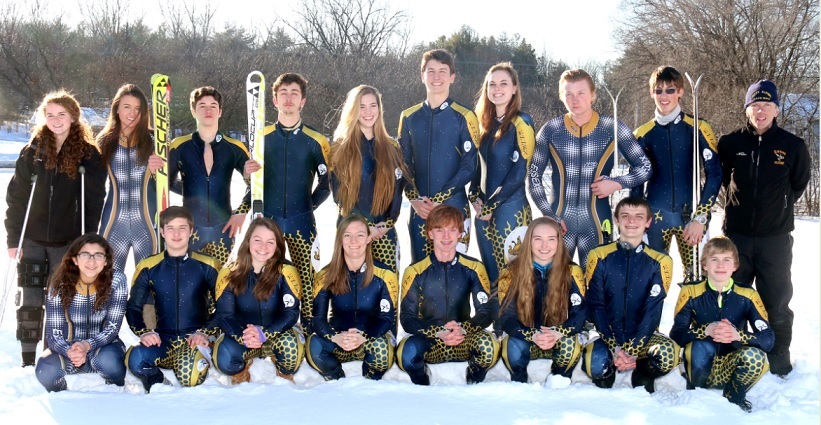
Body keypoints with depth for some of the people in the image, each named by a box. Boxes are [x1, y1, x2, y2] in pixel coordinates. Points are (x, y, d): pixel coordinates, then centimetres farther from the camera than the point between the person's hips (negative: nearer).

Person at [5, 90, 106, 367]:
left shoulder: (88, 154, -2)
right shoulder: (33, 152, 2)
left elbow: (94, 201, -2)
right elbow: (16, 196, 3)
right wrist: (13, 238, -2)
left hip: (68, 240, -1)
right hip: (32, 239, 1)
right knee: (29, 300, 0)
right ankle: (28, 361, 9)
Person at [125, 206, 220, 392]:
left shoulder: (207, 266, 6)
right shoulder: (148, 267, 8)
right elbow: (133, 308, 10)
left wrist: (205, 333, -11)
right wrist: (144, 333, -9)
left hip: (195, 339, -1)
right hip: (163, 341, 2)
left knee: (190, 377, -34)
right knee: (136, 360, -32)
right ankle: (158, 384, 2)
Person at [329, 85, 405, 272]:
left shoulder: (391, 148, 10)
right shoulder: (341, 148, 2)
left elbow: (397, 190, 7)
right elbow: (340, 193, -4)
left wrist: (388, 223, -7)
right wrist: (366, 226, -11)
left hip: (384, 230, 2)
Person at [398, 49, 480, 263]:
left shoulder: (464, 117, -1)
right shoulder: (409, 117, 10)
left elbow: (469, 167, -5)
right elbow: (404, 164, 10)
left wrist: (439, 200, -12)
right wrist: (415, 200, -6)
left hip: (454, 207, -3)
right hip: (419, 210, 3)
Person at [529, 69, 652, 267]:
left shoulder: (612, 128, -1)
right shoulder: (551, 130, 1)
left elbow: (645, 168, 5)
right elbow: (534, 176, 5)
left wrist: (617, 183, -11)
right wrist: (549, 215, -4)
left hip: (597, 222, 0)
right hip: (559, 221, 1)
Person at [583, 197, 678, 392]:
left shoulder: (659, 262, 0)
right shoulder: (599, 257, -1)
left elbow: (652, 311, -7)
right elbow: (595, 306, -5)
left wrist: (632, 350, -21)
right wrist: (615, 348, -18)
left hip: (641, 336, 1)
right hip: (607, 336, -1)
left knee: (668, 354, -31)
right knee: (597, 365, -33)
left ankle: (643, 376, 4)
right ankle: (606, 375, 6)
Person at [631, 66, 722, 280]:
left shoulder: (698, 128, -1)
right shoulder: (643, 134, 7)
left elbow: (714, 174, -4)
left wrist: (700, 218, -10)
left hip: (691, 216, -2)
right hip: (655, 217, 2)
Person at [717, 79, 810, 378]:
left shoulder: (792, 146, -3)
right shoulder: (729, 144, -2)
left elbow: (799, 182, 11)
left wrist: (779, 206, 8)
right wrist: (739, 200, 10)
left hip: (776, 237, -1)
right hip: (737, 234, 1)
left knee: (776, 300, 5)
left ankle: (778, 358, 18)